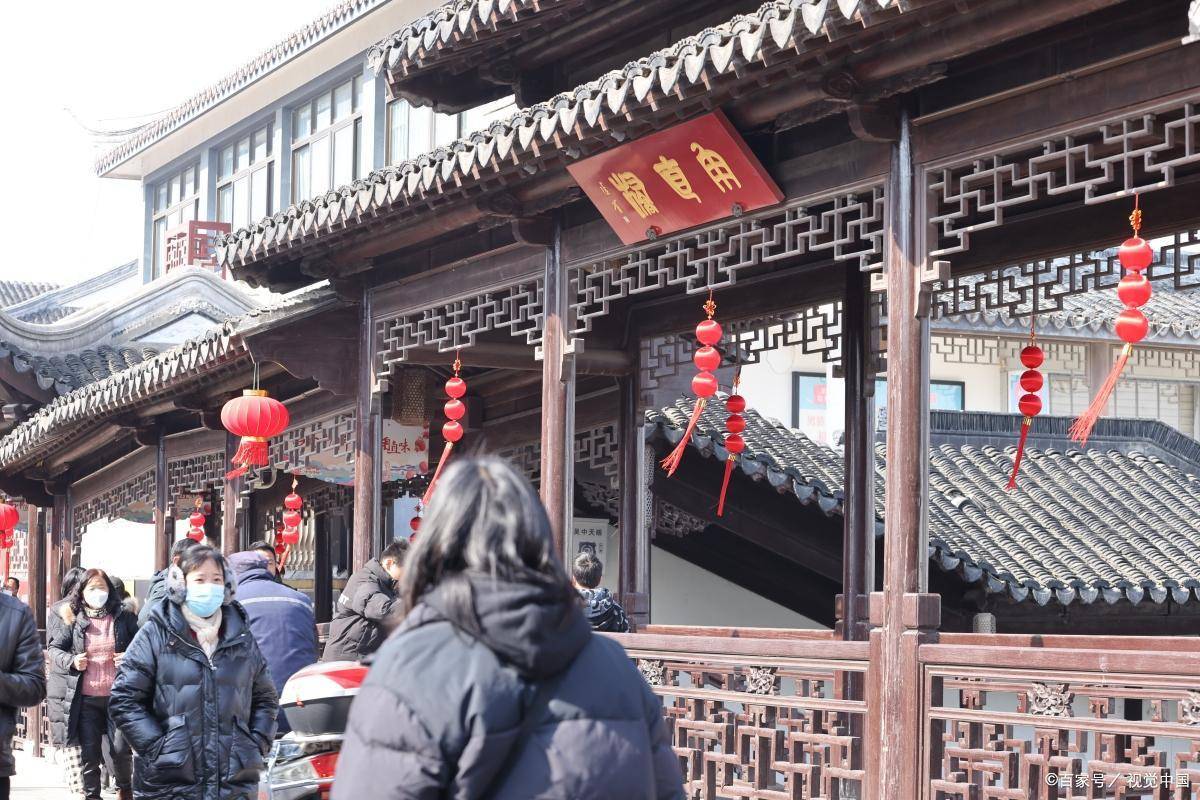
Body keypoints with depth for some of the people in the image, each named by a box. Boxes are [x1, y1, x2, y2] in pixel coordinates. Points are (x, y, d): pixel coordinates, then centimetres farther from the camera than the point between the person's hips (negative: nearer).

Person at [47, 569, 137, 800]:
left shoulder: (124, 618, 4)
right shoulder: (72, 621, 4)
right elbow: (54, 648, 12)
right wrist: (71, 661, -6)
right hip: (85, 700, 1)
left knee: (121, 749, -1)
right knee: (89, 753, 6)